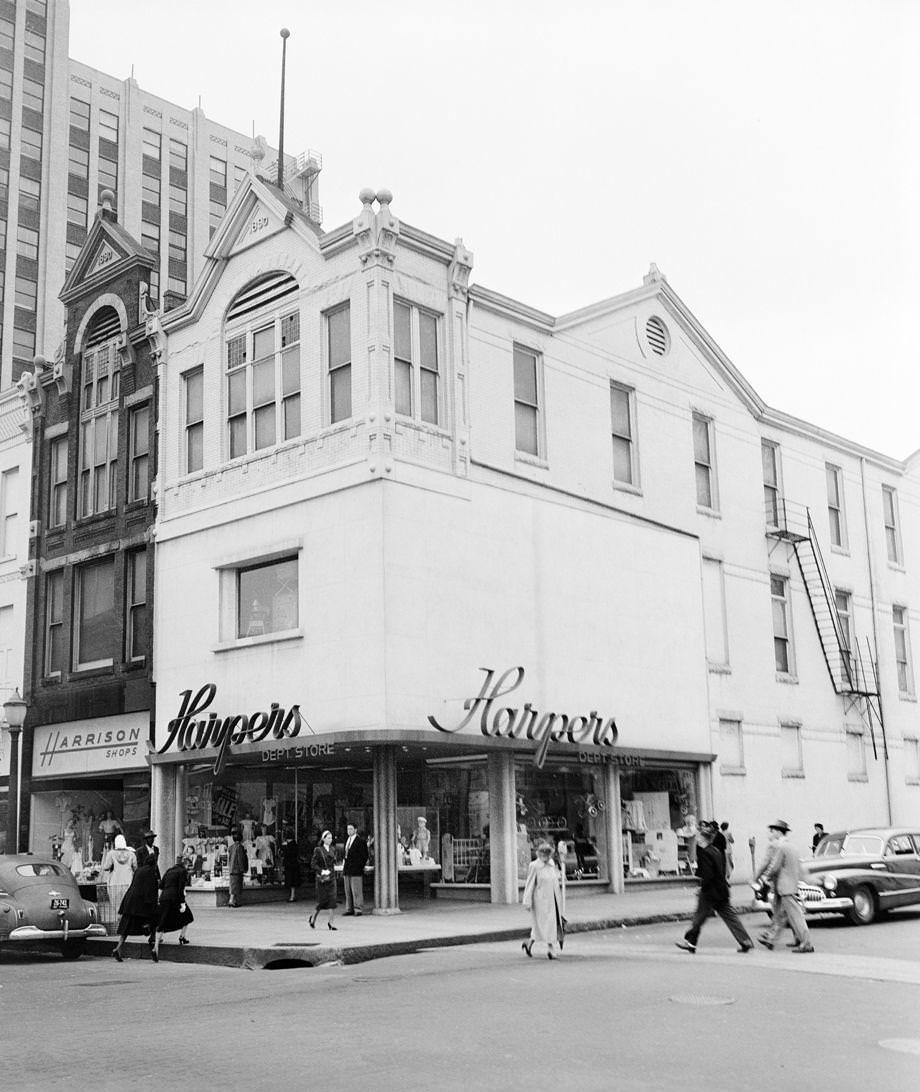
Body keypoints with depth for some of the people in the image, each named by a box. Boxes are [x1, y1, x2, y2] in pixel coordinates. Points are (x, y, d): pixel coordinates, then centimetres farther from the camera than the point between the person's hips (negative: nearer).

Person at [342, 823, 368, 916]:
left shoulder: (360, 841, -7)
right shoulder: (347, 840, 16)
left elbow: (364, 856, -7)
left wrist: (360, 867, -9)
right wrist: (343, 868, 14)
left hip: (356, 870, -7)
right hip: (347, 869, 7)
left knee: (356, 890, -6)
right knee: (348, 891, 8)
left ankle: (358, 909, -2)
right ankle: (349, 909, 14)